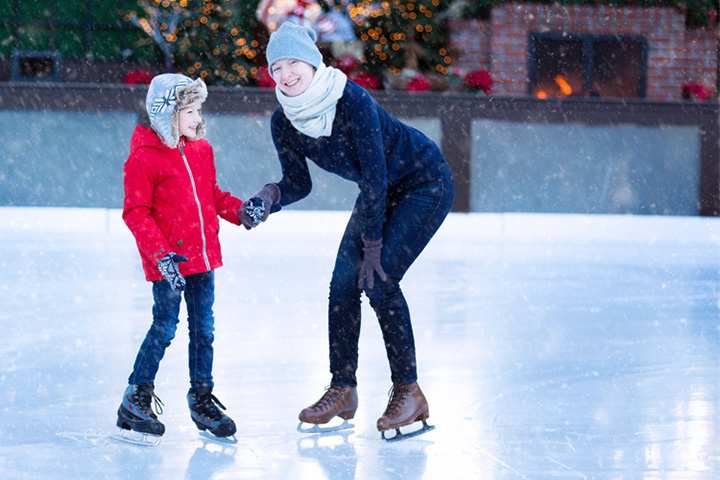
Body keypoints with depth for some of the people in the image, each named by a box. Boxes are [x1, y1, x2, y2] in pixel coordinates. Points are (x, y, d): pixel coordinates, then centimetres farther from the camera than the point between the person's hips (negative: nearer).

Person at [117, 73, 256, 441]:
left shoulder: (202, 149, 9)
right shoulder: (143, 158, -13)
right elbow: (135, 213, -14)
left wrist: (238, 210, 1)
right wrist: (161, 255, -21)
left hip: (202, 257, 7)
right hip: (167, 263, -7)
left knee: (203, 329, 10)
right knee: (164, 328, -3)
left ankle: (201, 399, 21)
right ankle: (135, 401, 9)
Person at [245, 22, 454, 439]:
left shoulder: (353, 101, -32)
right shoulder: (284, 123, -12)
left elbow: (376, 176, -28)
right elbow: (300, 185, 0)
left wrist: (373, 245, -24)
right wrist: (271, 195, -23)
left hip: (426, 184, -7)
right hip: (382, 193, 7)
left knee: (380, 279, -18)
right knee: (343, 284, -3)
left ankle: (409, 393, -8)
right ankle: (343, 391, 7)